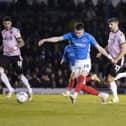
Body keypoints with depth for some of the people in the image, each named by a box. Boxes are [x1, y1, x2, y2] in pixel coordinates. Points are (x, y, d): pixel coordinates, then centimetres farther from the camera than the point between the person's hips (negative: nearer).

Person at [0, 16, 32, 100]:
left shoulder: (15, 31, -7)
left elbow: (22, 43, -10)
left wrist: (15, 47, -26)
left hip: (15, 55, -5)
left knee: (20, 74, 1)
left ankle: (30, 90, 22)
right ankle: (10, 89, -7)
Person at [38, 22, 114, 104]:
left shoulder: (88, 37, -10)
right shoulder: (71, 35, -2)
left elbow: (99, 47, -5)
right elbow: (58, 39, -1)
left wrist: (109, 57, -7)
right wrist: (45, 40, -6)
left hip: (86, 61, -4)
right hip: (77, 62, 4)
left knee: (81, 78, -31)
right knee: (82, 86, 0)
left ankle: (75, 95, -51)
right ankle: (102, 95, 9)